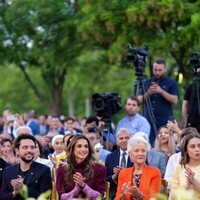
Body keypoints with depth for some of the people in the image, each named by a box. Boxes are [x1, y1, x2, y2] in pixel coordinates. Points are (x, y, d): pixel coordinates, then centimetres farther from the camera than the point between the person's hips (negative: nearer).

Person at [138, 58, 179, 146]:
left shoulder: (171, 83, 4)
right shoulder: (147, 83, 13)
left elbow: (175, 100, -8)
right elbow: (140, 100, 8)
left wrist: (161, 91, -18)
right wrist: (148, 93, -11)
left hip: (165, 122, -3)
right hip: (149, 121, 3)